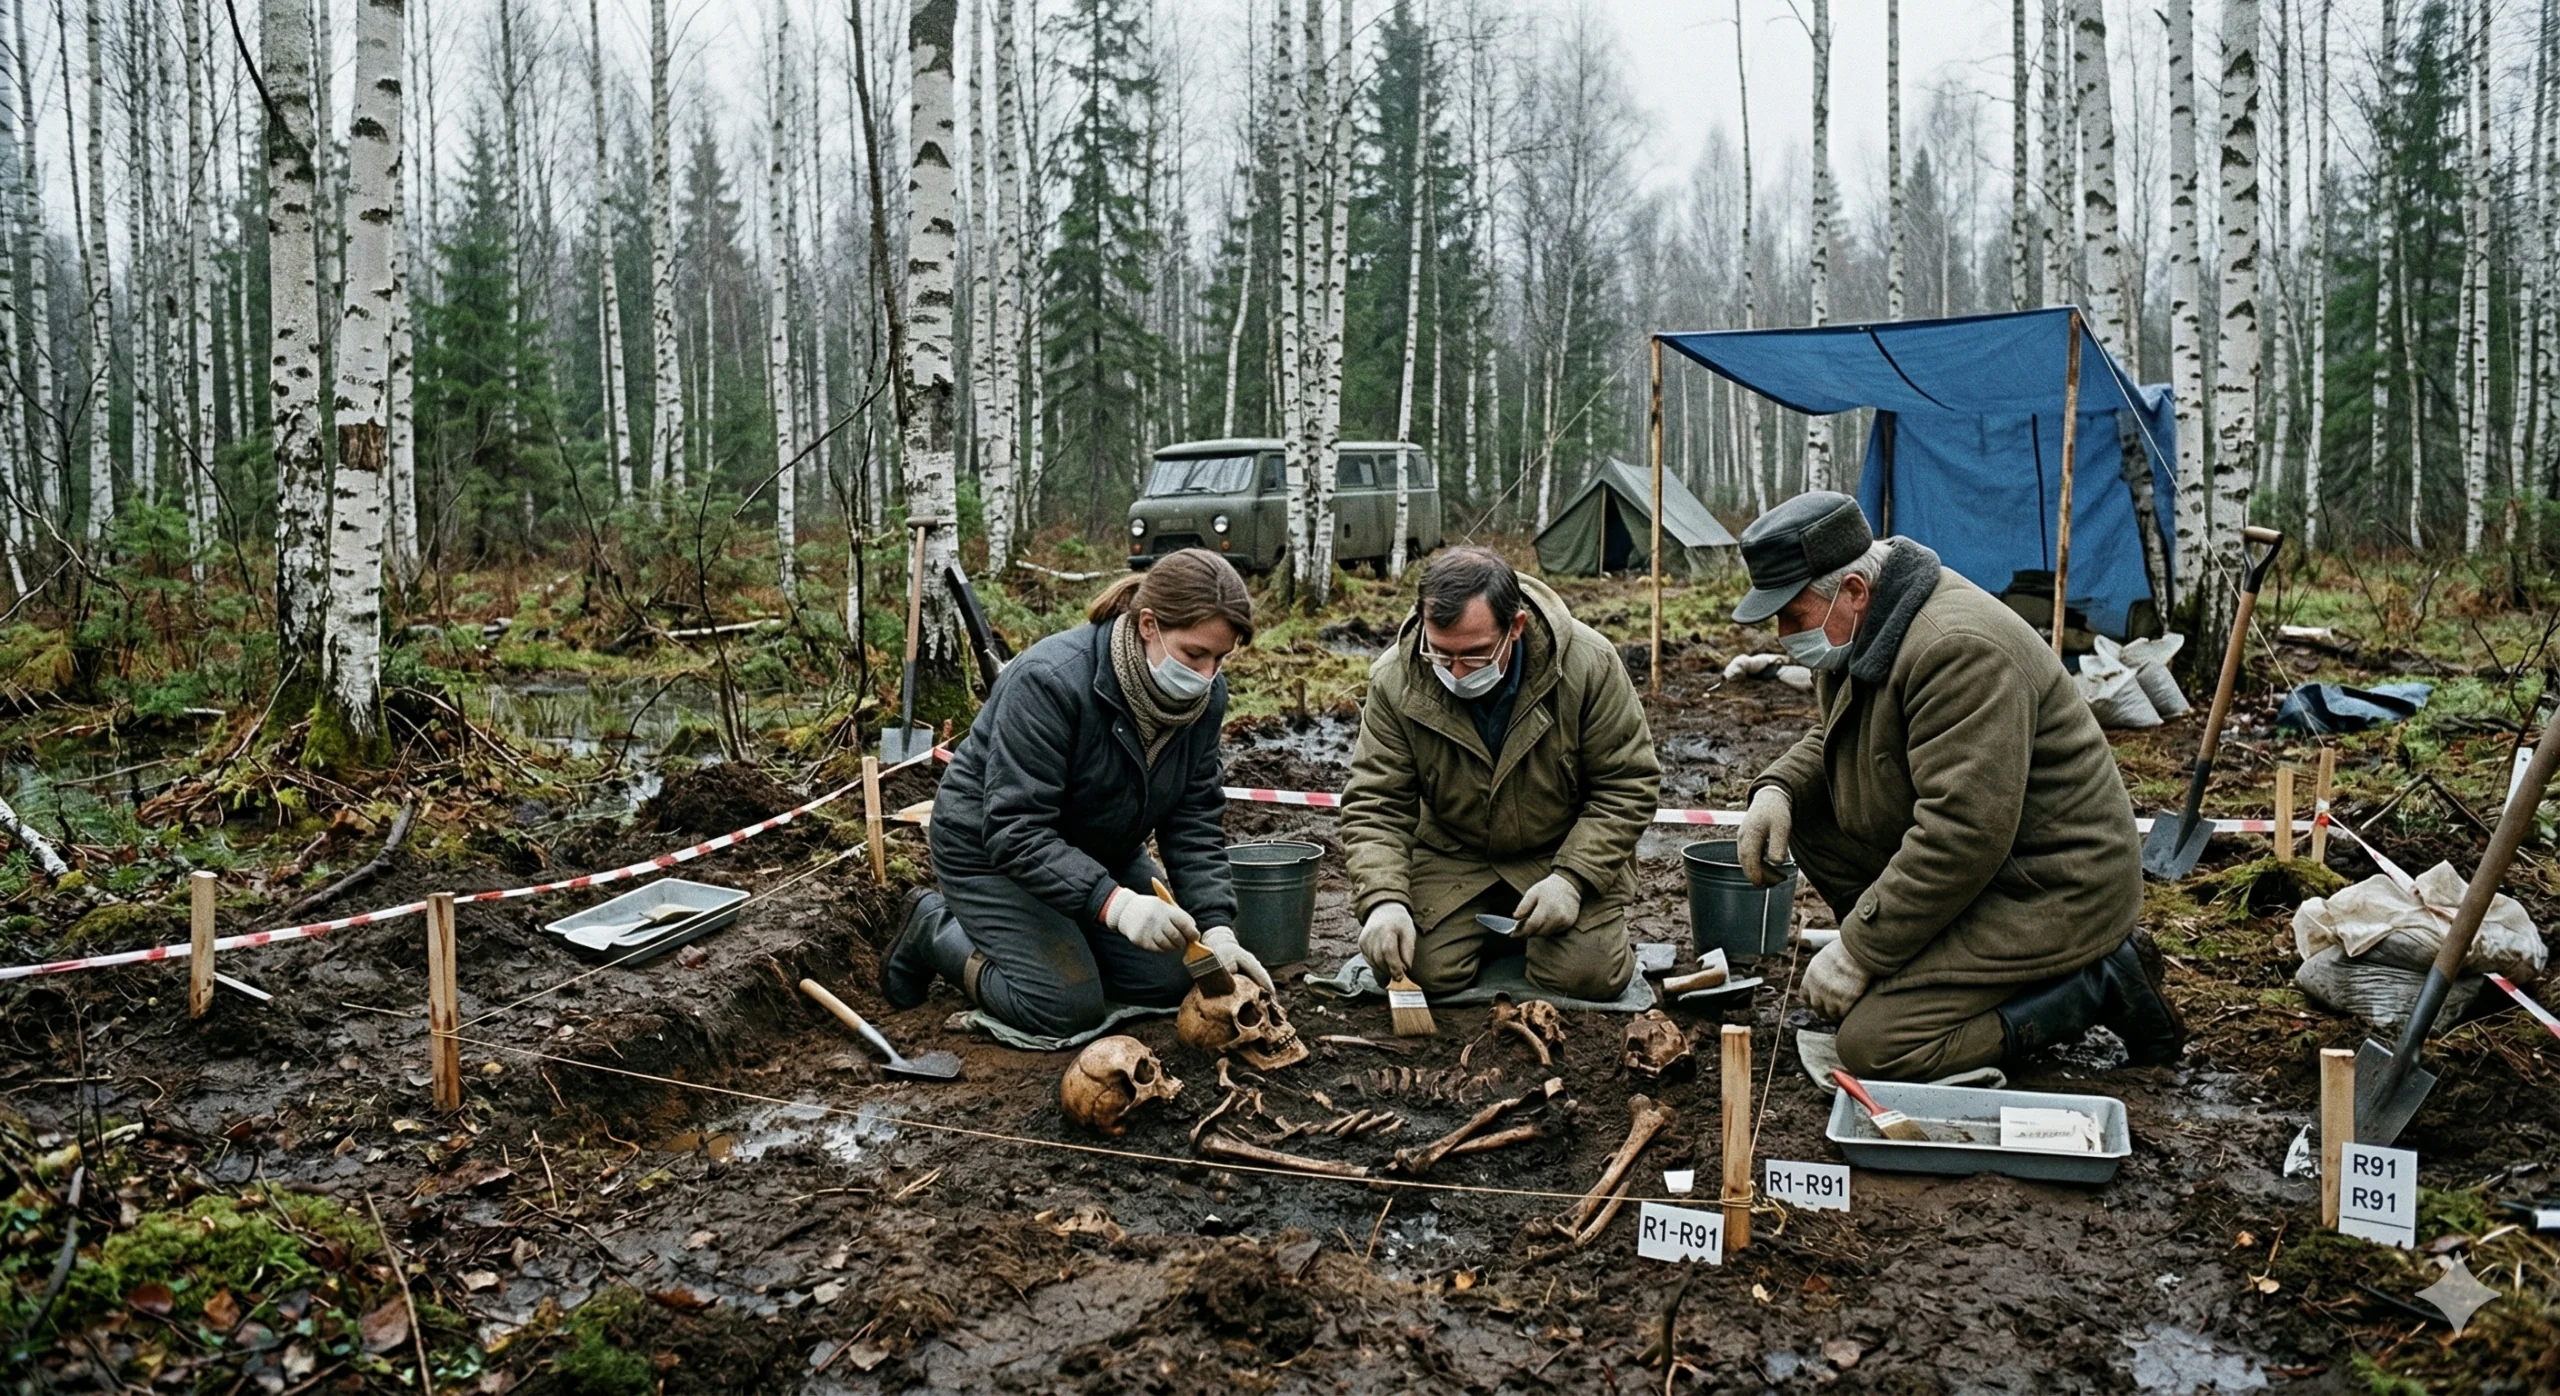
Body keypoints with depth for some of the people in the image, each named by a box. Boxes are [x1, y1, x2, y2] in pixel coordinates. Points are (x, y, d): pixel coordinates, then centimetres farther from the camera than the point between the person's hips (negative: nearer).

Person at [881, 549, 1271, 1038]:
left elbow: (1195, 822, -11)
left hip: (1099, 851, 7)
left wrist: (1216, 928, -24)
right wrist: (1114, 903, -46)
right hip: (990, 848, -7)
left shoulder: (1204, 694, -14)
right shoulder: (1050, 681, -34)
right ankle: (934, 929, 7)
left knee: (1171, 983, 1)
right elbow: (1014, 833, -36)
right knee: (1069, 1009, -16)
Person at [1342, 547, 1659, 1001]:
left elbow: (1627, 787, -14)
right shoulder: (1396, 682, -19)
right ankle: (1488, 923, 18)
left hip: (1567, 849, -1)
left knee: (1586, 976, -19)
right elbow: (1375, 805, -15)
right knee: (1423, 970, -17)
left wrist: (1573, 878, -24)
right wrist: (1384, 900, -31)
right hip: (1453, 856, 1)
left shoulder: (1588, 665, -23)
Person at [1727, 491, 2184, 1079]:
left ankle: (2099, 982, -3)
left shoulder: (1957, 648, -27)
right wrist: (1777, 786, -1)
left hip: (2051, 896, -10)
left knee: (1873, 1048, -17)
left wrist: (1858, 950, -24)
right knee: (1805, 806, 2)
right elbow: (1831, 737, 22)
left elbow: (1963, 836, -31)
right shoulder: (1862, 631, 4)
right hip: (1968, 862, 10)